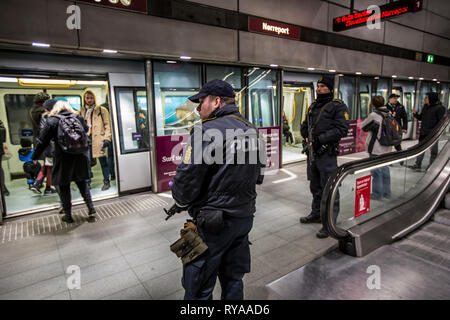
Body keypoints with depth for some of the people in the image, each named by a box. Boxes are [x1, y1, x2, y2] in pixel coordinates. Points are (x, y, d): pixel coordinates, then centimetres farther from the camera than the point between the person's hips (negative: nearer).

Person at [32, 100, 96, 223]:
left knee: (63, 186, 10)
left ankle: (68, 215, 18)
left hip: (63, 159, -3)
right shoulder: (78, 118, 4)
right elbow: (86, 131, 14)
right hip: (80, 157, 3)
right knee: (82, 183, 16)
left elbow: (42, 141, -1)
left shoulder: (52, 121, -4)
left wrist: (35, 157, 10)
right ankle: (91, 210, 13)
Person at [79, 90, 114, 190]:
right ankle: (87, 183, 15)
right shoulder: (81, 112, 15)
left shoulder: (101, 110, 4)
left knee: (103, 161, 2)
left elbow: (107, 125, -1)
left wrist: (107, 138, -11)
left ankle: (106, 181, 14)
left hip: (98, 139, -3)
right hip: (86, 140, 4)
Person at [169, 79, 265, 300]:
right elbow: (258, 176, 15)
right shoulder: (251, 130, 7)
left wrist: (180, 203, 1)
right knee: (233, 279, 23)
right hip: (245, 216, 8)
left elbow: (187, 178, -20)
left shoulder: (207, 132, -18)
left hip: (212, 224, -8)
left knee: (198, 289, 11)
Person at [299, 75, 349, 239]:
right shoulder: (313, 106, 17)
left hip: (327, 154, -8)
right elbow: (304, 126, 21)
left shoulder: (338, 106, -6)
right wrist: (307, 135, -1)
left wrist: (320, 138, -22)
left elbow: (342, 129, -17)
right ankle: (316, 214, 36)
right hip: (312, 152, 8)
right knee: (315, 187, 19)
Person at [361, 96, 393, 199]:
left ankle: (377, 194, 10)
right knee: (385, 170, 17)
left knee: (376, 171, 2)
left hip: (376, 149, -7)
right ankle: (386, 192, 27)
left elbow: (364, 126, -6)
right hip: (387, 148, 7)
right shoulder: (389, 114, 5)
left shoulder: (374, 115, -16)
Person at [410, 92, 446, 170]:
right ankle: (418, 165, 19)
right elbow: (420, 118, 15)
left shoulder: (439, 108, -11)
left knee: (433, 151, 7)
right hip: (423, 132, 6)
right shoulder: (425, 107, 8)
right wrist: (415, 113, -3)